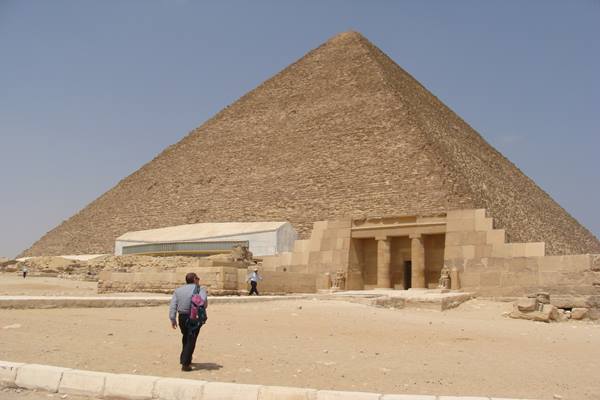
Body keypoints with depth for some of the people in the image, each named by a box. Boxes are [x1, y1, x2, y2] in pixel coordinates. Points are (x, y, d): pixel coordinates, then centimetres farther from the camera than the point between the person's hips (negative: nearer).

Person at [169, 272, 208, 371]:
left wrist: (173, 319, 1)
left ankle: (184, 359, 35)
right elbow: (204, 301, -19)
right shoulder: (200, 289, -1)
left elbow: (173, 305, 2)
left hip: (182, 318, 5)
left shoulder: (178, 290, 11)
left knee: (186, 338, 25)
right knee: (191, 340, 0)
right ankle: (185, 364, -4)